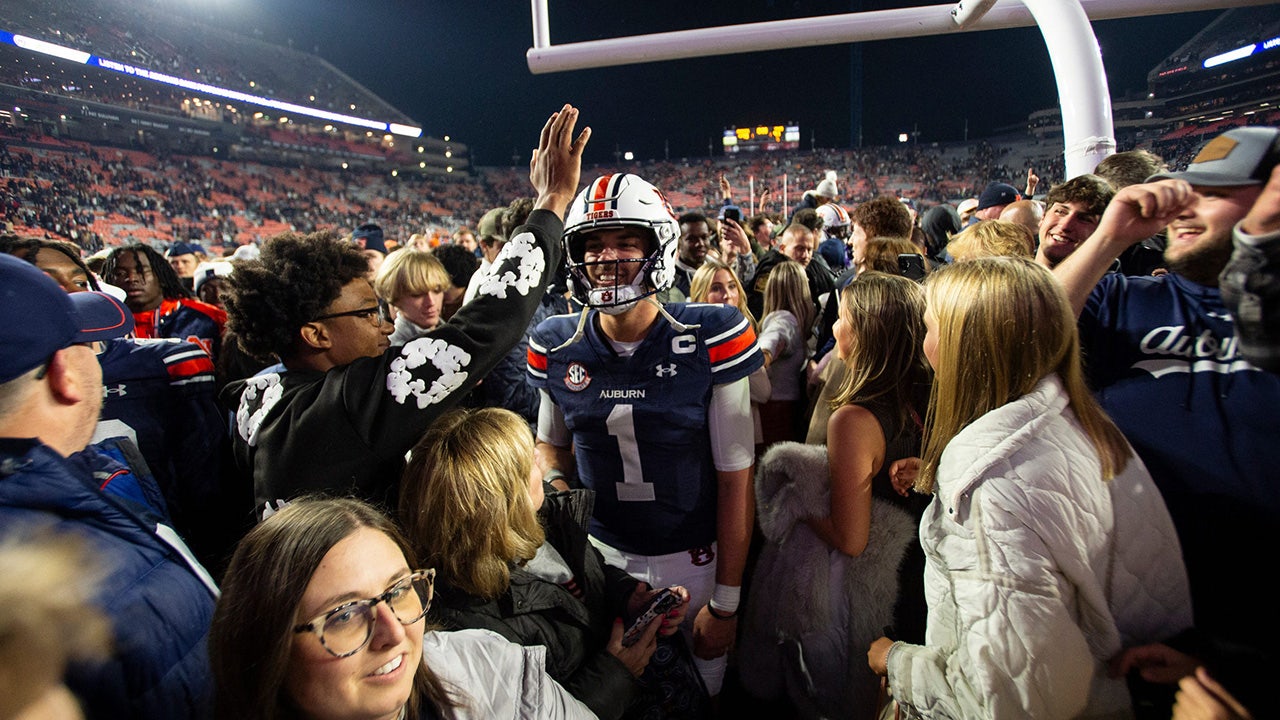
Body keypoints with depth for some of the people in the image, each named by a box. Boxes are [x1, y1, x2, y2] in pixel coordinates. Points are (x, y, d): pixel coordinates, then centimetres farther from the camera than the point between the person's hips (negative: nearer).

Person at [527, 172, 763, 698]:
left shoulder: (711, 339, -17)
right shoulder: (557, 347, -6)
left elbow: (735, 480, -13)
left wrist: (726, 601, -9)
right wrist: (548, 484, -11)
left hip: (692, 557, -2)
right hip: (600, 554, 3)